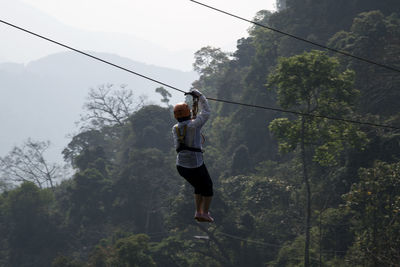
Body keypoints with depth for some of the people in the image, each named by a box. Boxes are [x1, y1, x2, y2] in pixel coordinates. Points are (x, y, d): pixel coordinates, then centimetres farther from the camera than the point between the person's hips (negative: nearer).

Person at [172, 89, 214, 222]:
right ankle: (205, 213, 15)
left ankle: (198, 212, 24)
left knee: (198, 187, 27)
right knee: (208, 186, 17)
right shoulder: (194, 125, -14)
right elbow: (206, 112, 0)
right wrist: (199, 96, 9)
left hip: (181, 166, 6)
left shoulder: (175, 128, 2)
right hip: (195, 165, -6)